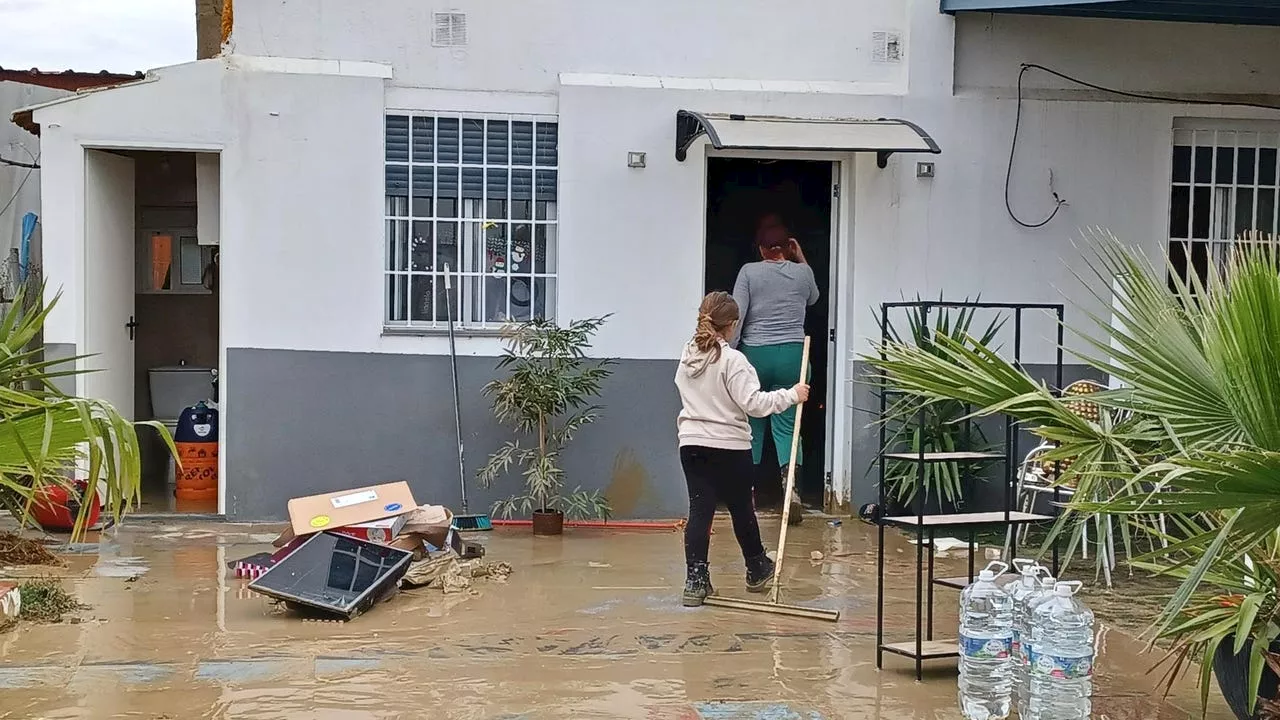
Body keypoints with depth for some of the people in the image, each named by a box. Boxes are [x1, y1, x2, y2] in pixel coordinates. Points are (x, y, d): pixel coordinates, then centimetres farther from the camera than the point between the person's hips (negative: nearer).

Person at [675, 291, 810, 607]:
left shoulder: (687, 355, 5)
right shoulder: (732, 360, -16)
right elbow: (753, 403, -20)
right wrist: (791, 395, -13)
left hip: (692, 444, 5)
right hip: (729, 446, -5)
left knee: (700, 510, 3)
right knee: (741, 508, 13)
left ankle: (695, 581, -4)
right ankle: (757, 571, 32)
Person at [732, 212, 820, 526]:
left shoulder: (749, 272, -4)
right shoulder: (803, 272, 3)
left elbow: (736, 316, -9)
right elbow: (813, 298, 26)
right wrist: (801, 259, 24)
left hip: (754, 353, -1)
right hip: (791, 355, 1)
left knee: (751, 423, 10)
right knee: (787, 423, 3)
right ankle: (791, 483, -17)